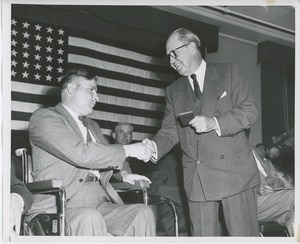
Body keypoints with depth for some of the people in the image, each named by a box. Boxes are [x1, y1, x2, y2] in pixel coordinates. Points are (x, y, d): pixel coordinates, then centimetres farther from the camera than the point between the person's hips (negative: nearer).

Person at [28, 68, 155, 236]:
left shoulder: (93, 126, 27)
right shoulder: (43, 118, -1)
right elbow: (80, 153, -15)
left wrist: (124, 174, 9)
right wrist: (127, 150, -10)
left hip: (99, 203, 8)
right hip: (60, 205, -7)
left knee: (143, 212, -17)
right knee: (90, 218, -38)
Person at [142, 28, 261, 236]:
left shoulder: (228, 73, 7)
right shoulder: (174, 91, 17)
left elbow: (250, 112, -1)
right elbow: (170, 130, 11)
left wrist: (214, 123, -16)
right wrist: (155, 146, -11)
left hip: (234, 171, -3)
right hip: (197, 179, 3)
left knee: (244, 235, -3)